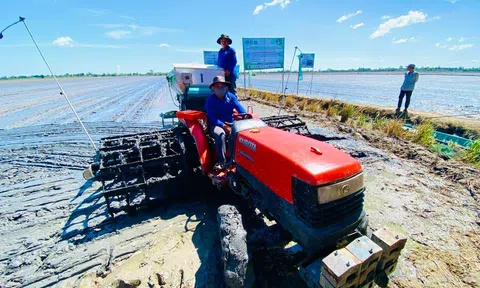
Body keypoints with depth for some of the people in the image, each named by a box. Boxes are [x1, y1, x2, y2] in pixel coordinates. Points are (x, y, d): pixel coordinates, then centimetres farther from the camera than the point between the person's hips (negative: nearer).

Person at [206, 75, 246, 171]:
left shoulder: (231, 97, 5)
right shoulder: (210, 100, -5)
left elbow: (240, 109, -3)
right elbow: (211, 117, -14)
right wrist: (224, 126, -25)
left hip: (230, 123, 3)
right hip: (216, 125, -2)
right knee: (220, 134, -36)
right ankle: (221, 162, -27)